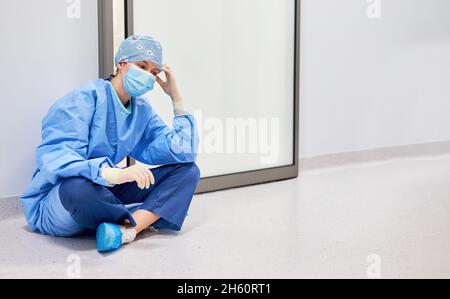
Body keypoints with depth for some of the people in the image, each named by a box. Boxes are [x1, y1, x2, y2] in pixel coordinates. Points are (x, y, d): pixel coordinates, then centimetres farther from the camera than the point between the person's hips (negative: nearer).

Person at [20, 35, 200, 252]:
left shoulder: (142, 111, 4)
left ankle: (127, 228, -25)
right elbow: (54, 157, -31)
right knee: (79, 186, -43)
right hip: (55, 203, -6)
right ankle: (144, 218, -10)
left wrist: (176, 97, -3)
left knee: (188, 171, -2)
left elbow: (184, 154, -2)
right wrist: (115, 174, -45)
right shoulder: (85, 99, -16)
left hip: (105, 194, 6)